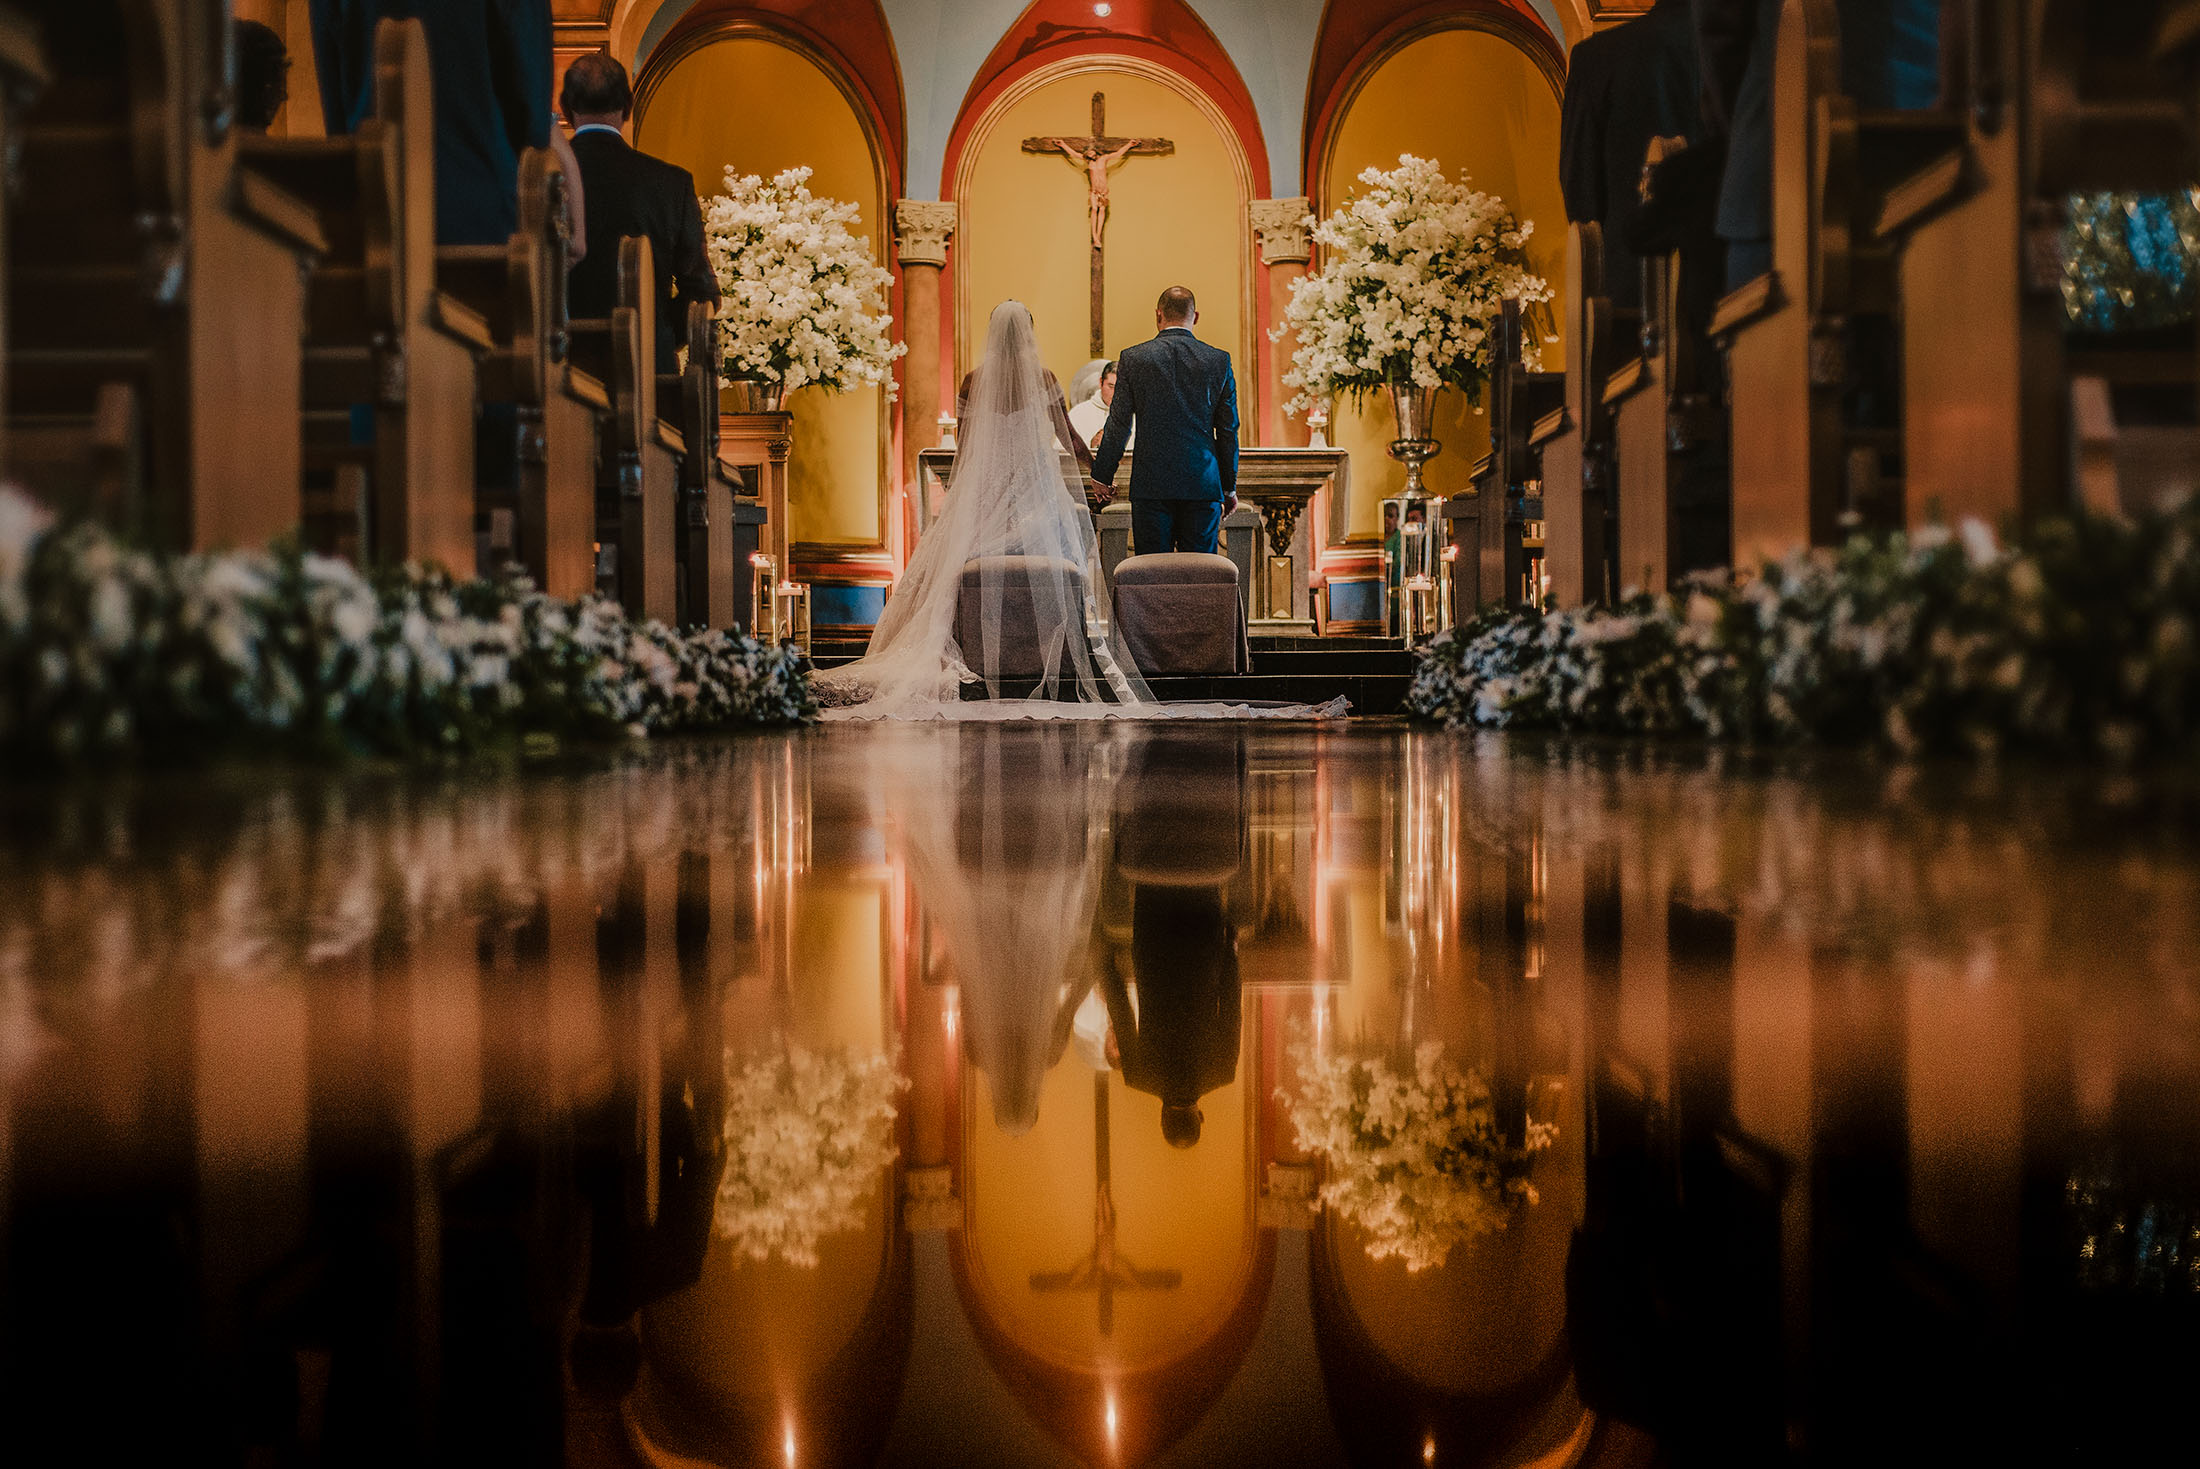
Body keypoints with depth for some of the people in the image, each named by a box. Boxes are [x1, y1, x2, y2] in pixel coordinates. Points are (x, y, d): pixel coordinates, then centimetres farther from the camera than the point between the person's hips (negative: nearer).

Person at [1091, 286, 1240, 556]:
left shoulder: (1133, 358, 0)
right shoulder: (1219, 360, 3)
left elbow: (1118, 425, 2)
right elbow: (1228, 430, 6)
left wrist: (1101, 476, 13)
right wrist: (1229, 487, 14)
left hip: (1151, 483, -1)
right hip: (1202, 483, 1)